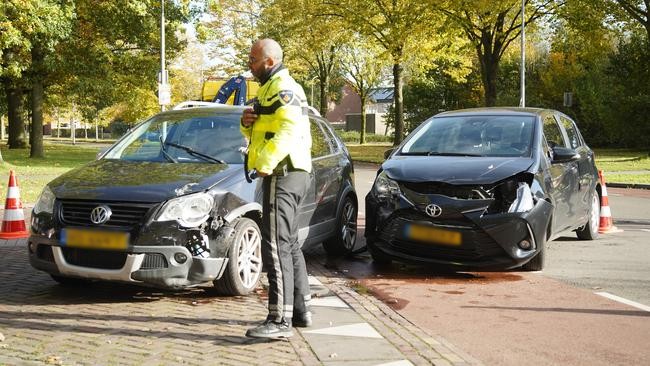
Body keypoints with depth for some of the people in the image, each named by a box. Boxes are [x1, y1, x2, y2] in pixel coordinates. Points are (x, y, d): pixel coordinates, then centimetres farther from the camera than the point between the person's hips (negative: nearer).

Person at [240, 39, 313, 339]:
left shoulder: (284, 88, -12)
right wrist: (248, 123, 4)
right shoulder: (269, 89, 22)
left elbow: (288, 129, -26)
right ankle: (300, 310, 25)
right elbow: (260, 133, 26)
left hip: (284, 174, -11)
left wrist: (265, 163, -28)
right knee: (288, 243, 16)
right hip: (286, 175, 11)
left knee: (276, 246, -13)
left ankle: (280, 320, -15)